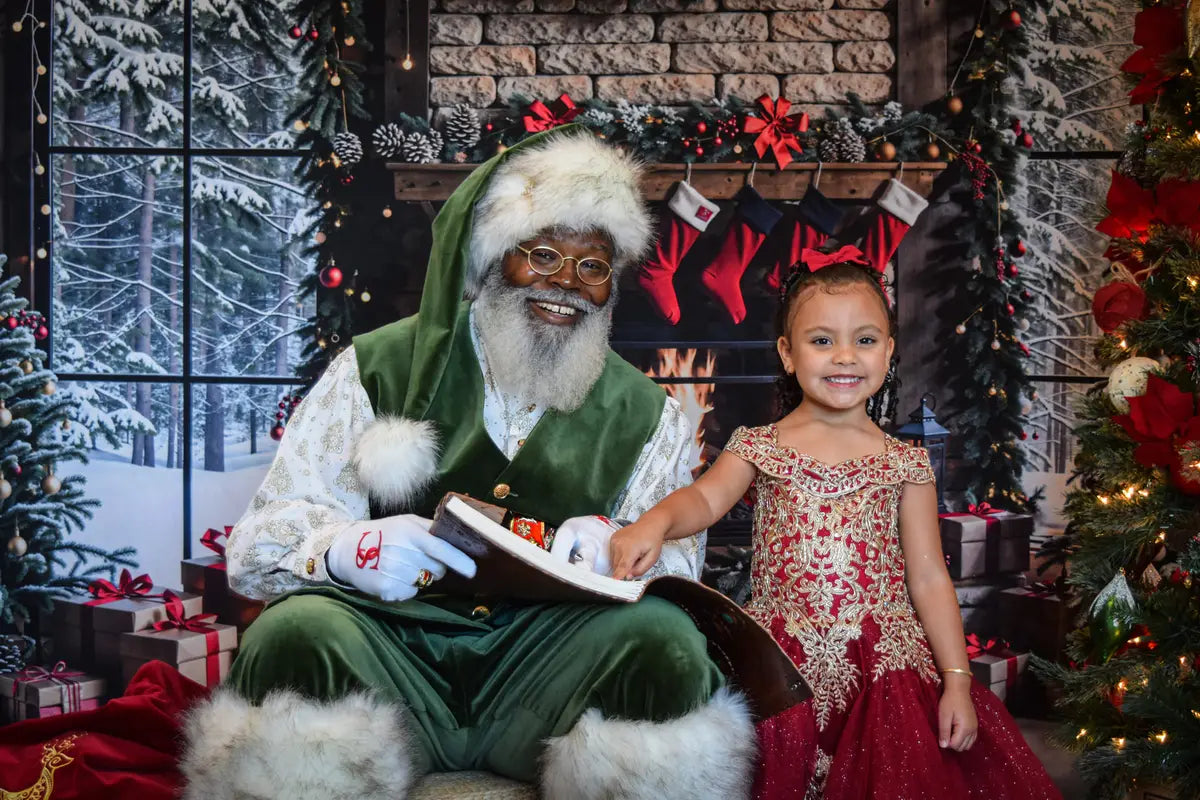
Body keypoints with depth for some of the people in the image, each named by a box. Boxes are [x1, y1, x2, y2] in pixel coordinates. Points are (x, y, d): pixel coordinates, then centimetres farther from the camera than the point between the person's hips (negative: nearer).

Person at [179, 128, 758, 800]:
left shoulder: (648, 417, 15)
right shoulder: (377, 371, 8)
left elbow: (678, 561, 6)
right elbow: (256, 549, 2)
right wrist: (346, 550, -22)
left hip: (543, 673, 2)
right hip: (391, 648, -1)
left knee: (662, 640, -28)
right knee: (297, 635, -32)